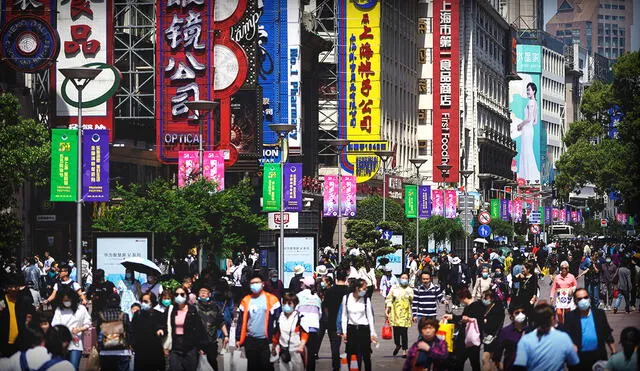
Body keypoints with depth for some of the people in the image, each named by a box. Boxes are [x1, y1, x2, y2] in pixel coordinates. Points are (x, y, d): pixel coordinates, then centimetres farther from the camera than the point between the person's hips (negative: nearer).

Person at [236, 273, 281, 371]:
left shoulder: (271, 300, -3)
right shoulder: (245, 301, 7)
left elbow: (277, 321, -3)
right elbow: (241, 321, 10)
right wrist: (238, 338, 6)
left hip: (266, 340, -3)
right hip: (250, 340, 3)